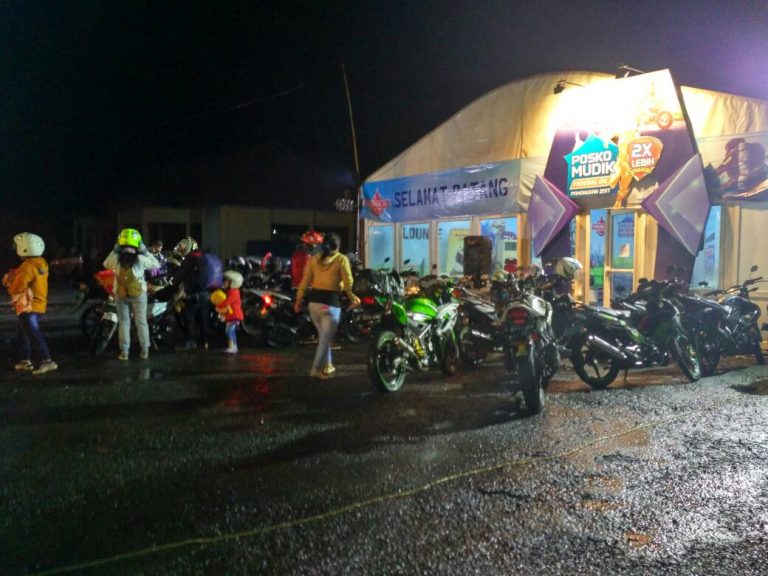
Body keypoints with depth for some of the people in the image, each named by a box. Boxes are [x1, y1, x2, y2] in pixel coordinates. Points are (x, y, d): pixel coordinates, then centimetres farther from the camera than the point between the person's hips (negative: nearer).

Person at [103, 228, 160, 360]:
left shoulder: (116, 258, -6)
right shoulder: (140, 259, -12)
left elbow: (106, 264, 14)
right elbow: (156, 265, 0)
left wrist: (114, 250, 15)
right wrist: (145, 251, 3)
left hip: (120, 294, 2)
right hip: (138, 294, -1)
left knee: (123, 322, 9)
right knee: (141, 322, 7)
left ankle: (124, 352, 9)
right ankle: (144, 351, 9)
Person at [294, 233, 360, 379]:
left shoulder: (313, 259, 9)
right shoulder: (341, 259, -2)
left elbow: (305, 281, 6)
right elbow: (348, 283, -6)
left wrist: (298, 301, 10)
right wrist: (352, 298, 8)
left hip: (314, 300, 5)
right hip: (331, 301, -5)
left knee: (323, 335, 21)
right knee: (326, 337, 2)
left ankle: (327, 365, 31)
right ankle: (316, 369, -1)